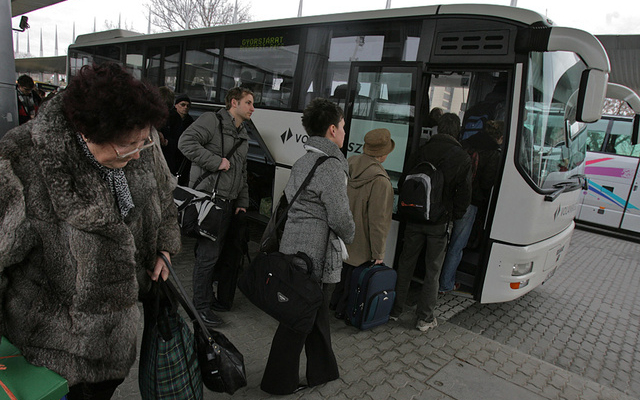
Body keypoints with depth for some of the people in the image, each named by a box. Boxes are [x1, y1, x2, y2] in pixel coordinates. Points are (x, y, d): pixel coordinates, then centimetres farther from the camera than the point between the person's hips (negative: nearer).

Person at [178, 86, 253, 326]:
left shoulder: (243, 136, 22)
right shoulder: (212, 121, -5)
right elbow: (186, 142, -18)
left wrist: (242, 202, 18)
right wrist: (216, 161, -18)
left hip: (228, 202, 9)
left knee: (215, 252, 15)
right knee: (208, 253, -5)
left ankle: (208, 296, 29)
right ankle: (201, 306, 8)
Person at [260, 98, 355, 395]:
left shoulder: (302, 162, 10)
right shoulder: (331, 166, -19)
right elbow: (340, 217, -19)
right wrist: (348, 237, 1)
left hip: (293, 246, 9)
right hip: (315, 253, -9)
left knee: (316, 311, 22)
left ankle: (322, 371, 39)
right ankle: (279, 382, 25)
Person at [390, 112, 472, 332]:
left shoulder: (422, 151, -2)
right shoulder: (462, 158, -7)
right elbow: (464, 194, -4)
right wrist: (454, 216, 10)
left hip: (414, 219, 2)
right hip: (439, 222, -2)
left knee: (406, 264, 14)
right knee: (432, 270, 10)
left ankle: (395, 308, 25)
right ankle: (425, 318, 19)